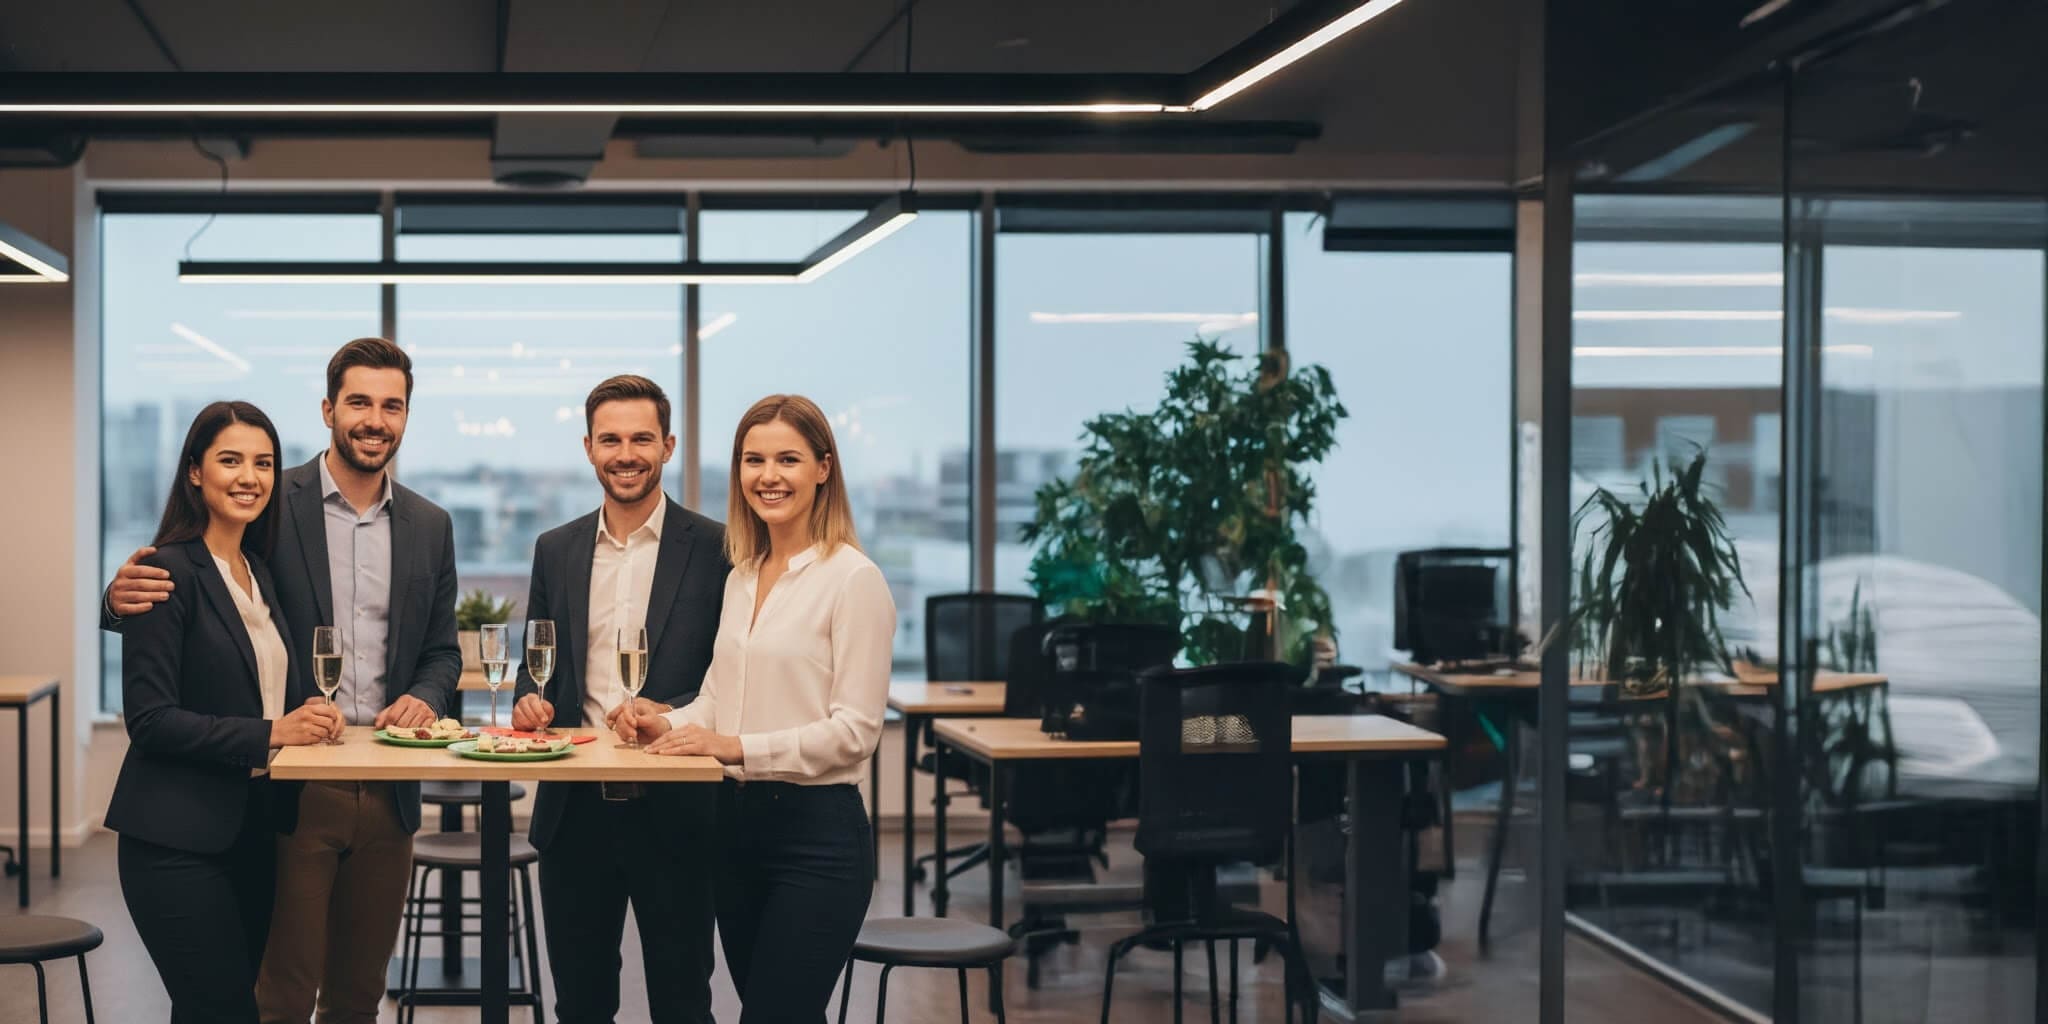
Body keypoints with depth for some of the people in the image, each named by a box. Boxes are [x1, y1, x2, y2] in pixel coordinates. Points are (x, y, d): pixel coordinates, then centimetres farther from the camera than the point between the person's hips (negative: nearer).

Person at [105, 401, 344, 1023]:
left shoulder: (260, 570, 13)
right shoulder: (171, 571, -11)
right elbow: (149, 719, -17)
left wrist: (308, 721, 0)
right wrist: (268, 734, -20)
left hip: (250, 827, 8)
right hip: (179, 839, -8)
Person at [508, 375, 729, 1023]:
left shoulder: (714, 548, -4)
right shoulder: (555, 550, 9)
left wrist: (670, 714, -20)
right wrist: (530, 699, -4)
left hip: (673, 813, -4)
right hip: (574, 810, 4)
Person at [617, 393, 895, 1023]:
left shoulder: (853, 579, -11)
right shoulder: (742, 577, 13)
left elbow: (855, 730, -15)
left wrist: (737, 746, -20)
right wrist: (670, 727, 0)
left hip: (816, 832, -7)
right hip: (736, 823, 8)